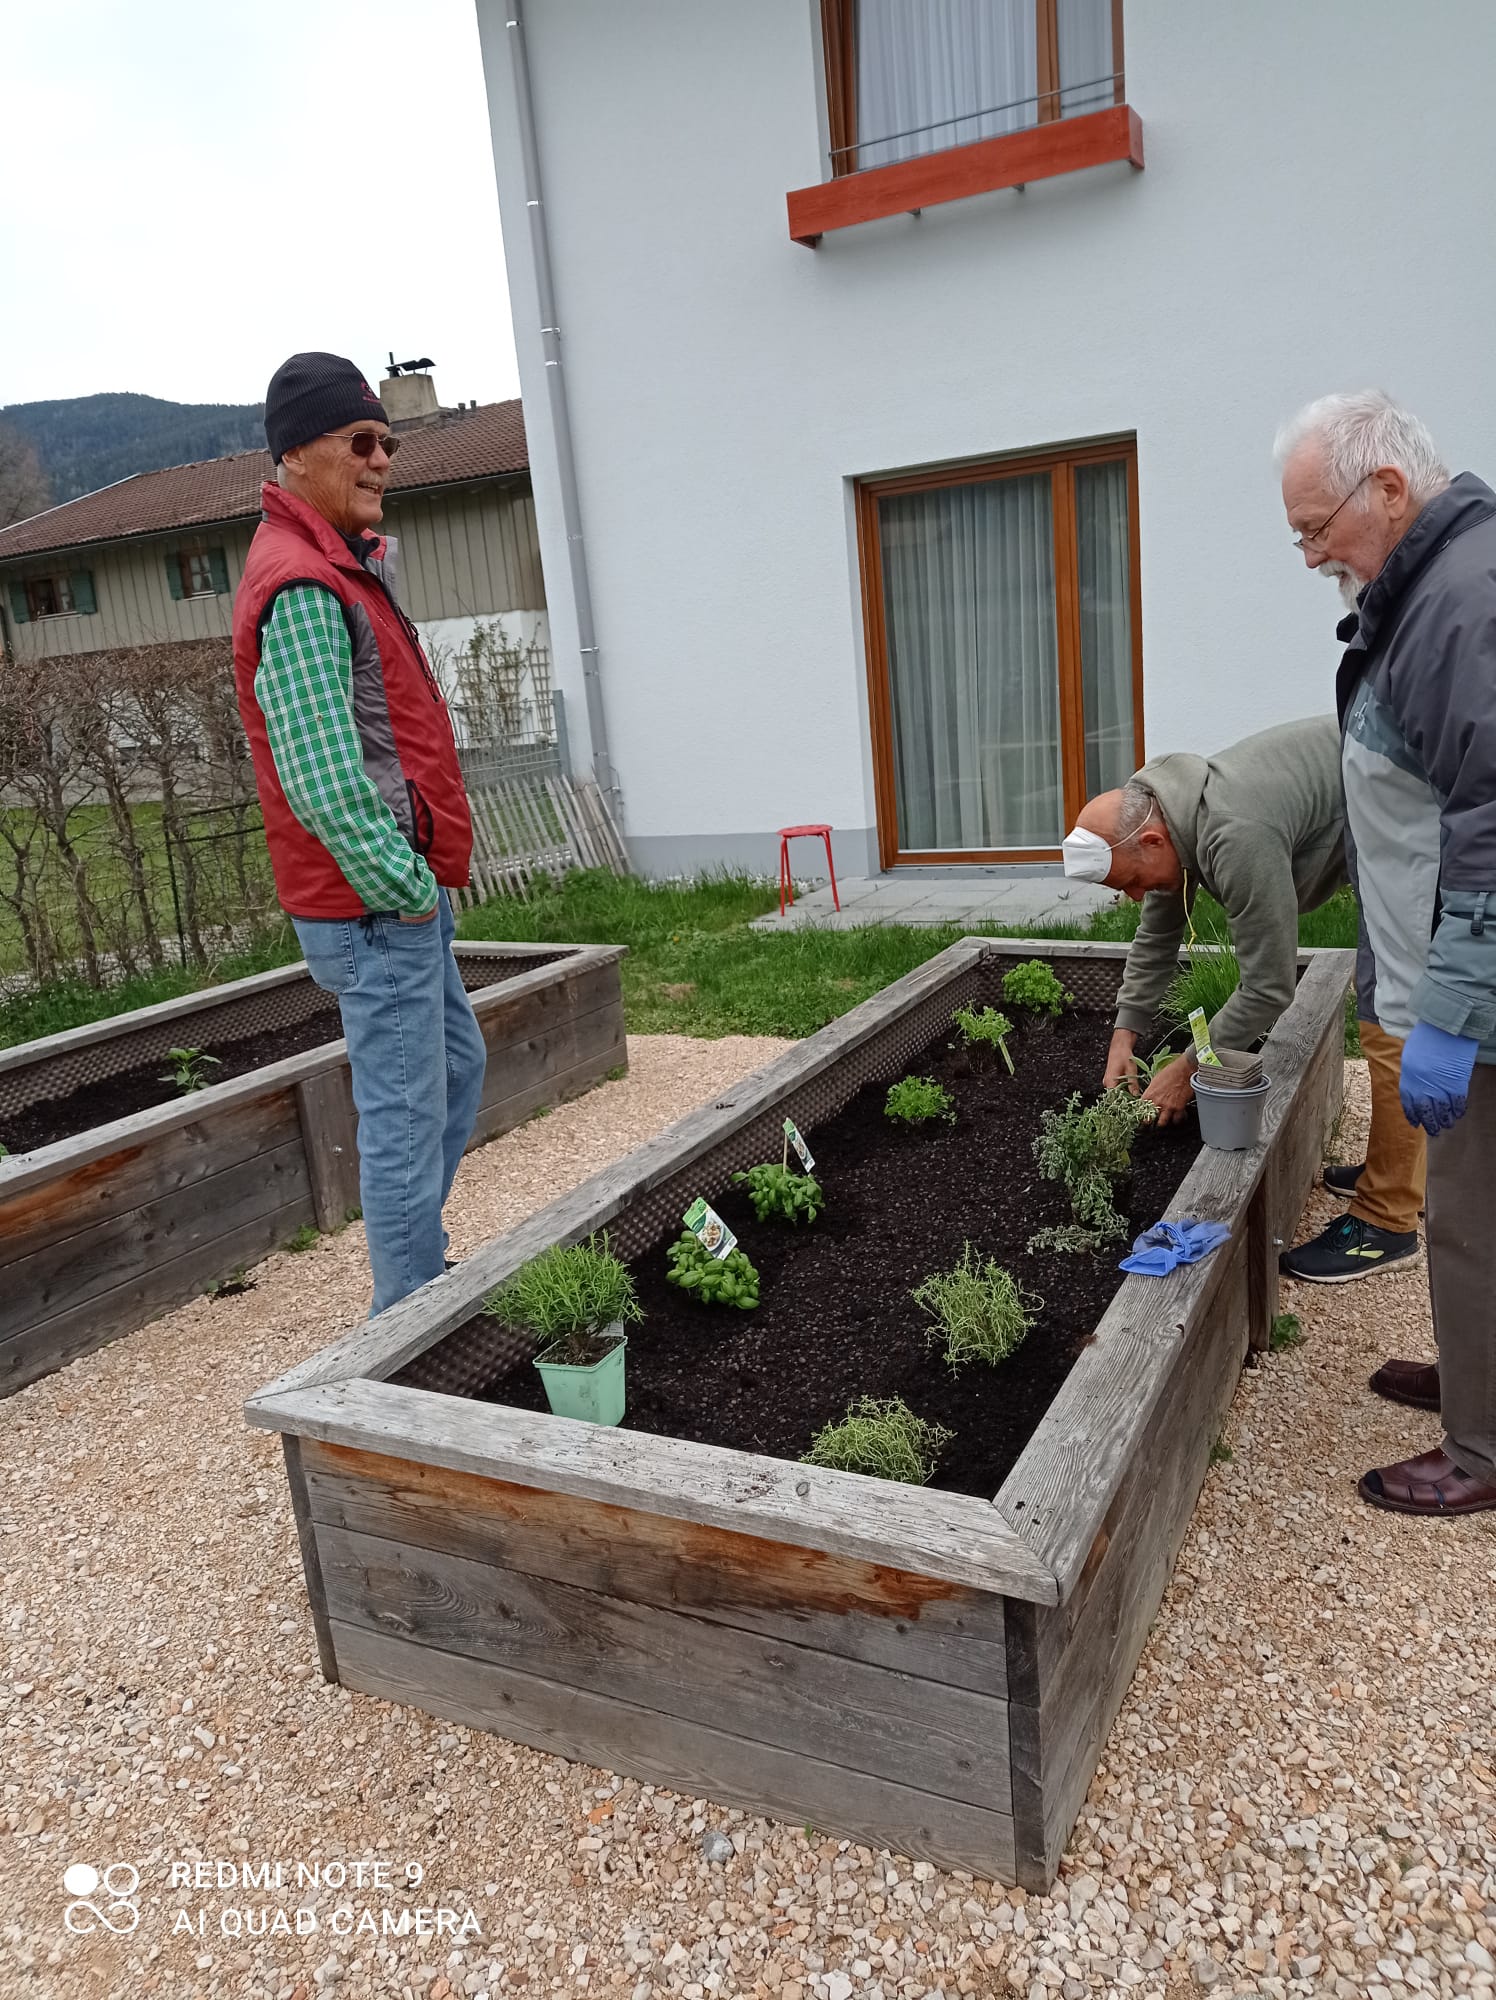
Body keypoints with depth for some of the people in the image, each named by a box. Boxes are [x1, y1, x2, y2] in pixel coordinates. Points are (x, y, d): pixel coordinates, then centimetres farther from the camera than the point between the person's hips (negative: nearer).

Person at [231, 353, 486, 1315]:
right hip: (379, 911, -11)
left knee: (458, 1069, 22)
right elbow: (324, 783, -28)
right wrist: (407, 890, -20)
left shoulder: (343, 563, 16)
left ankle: (418, 1267, 37)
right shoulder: (302, 587, -19)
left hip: (404, 901, 11)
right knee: (406, 1118, -2)